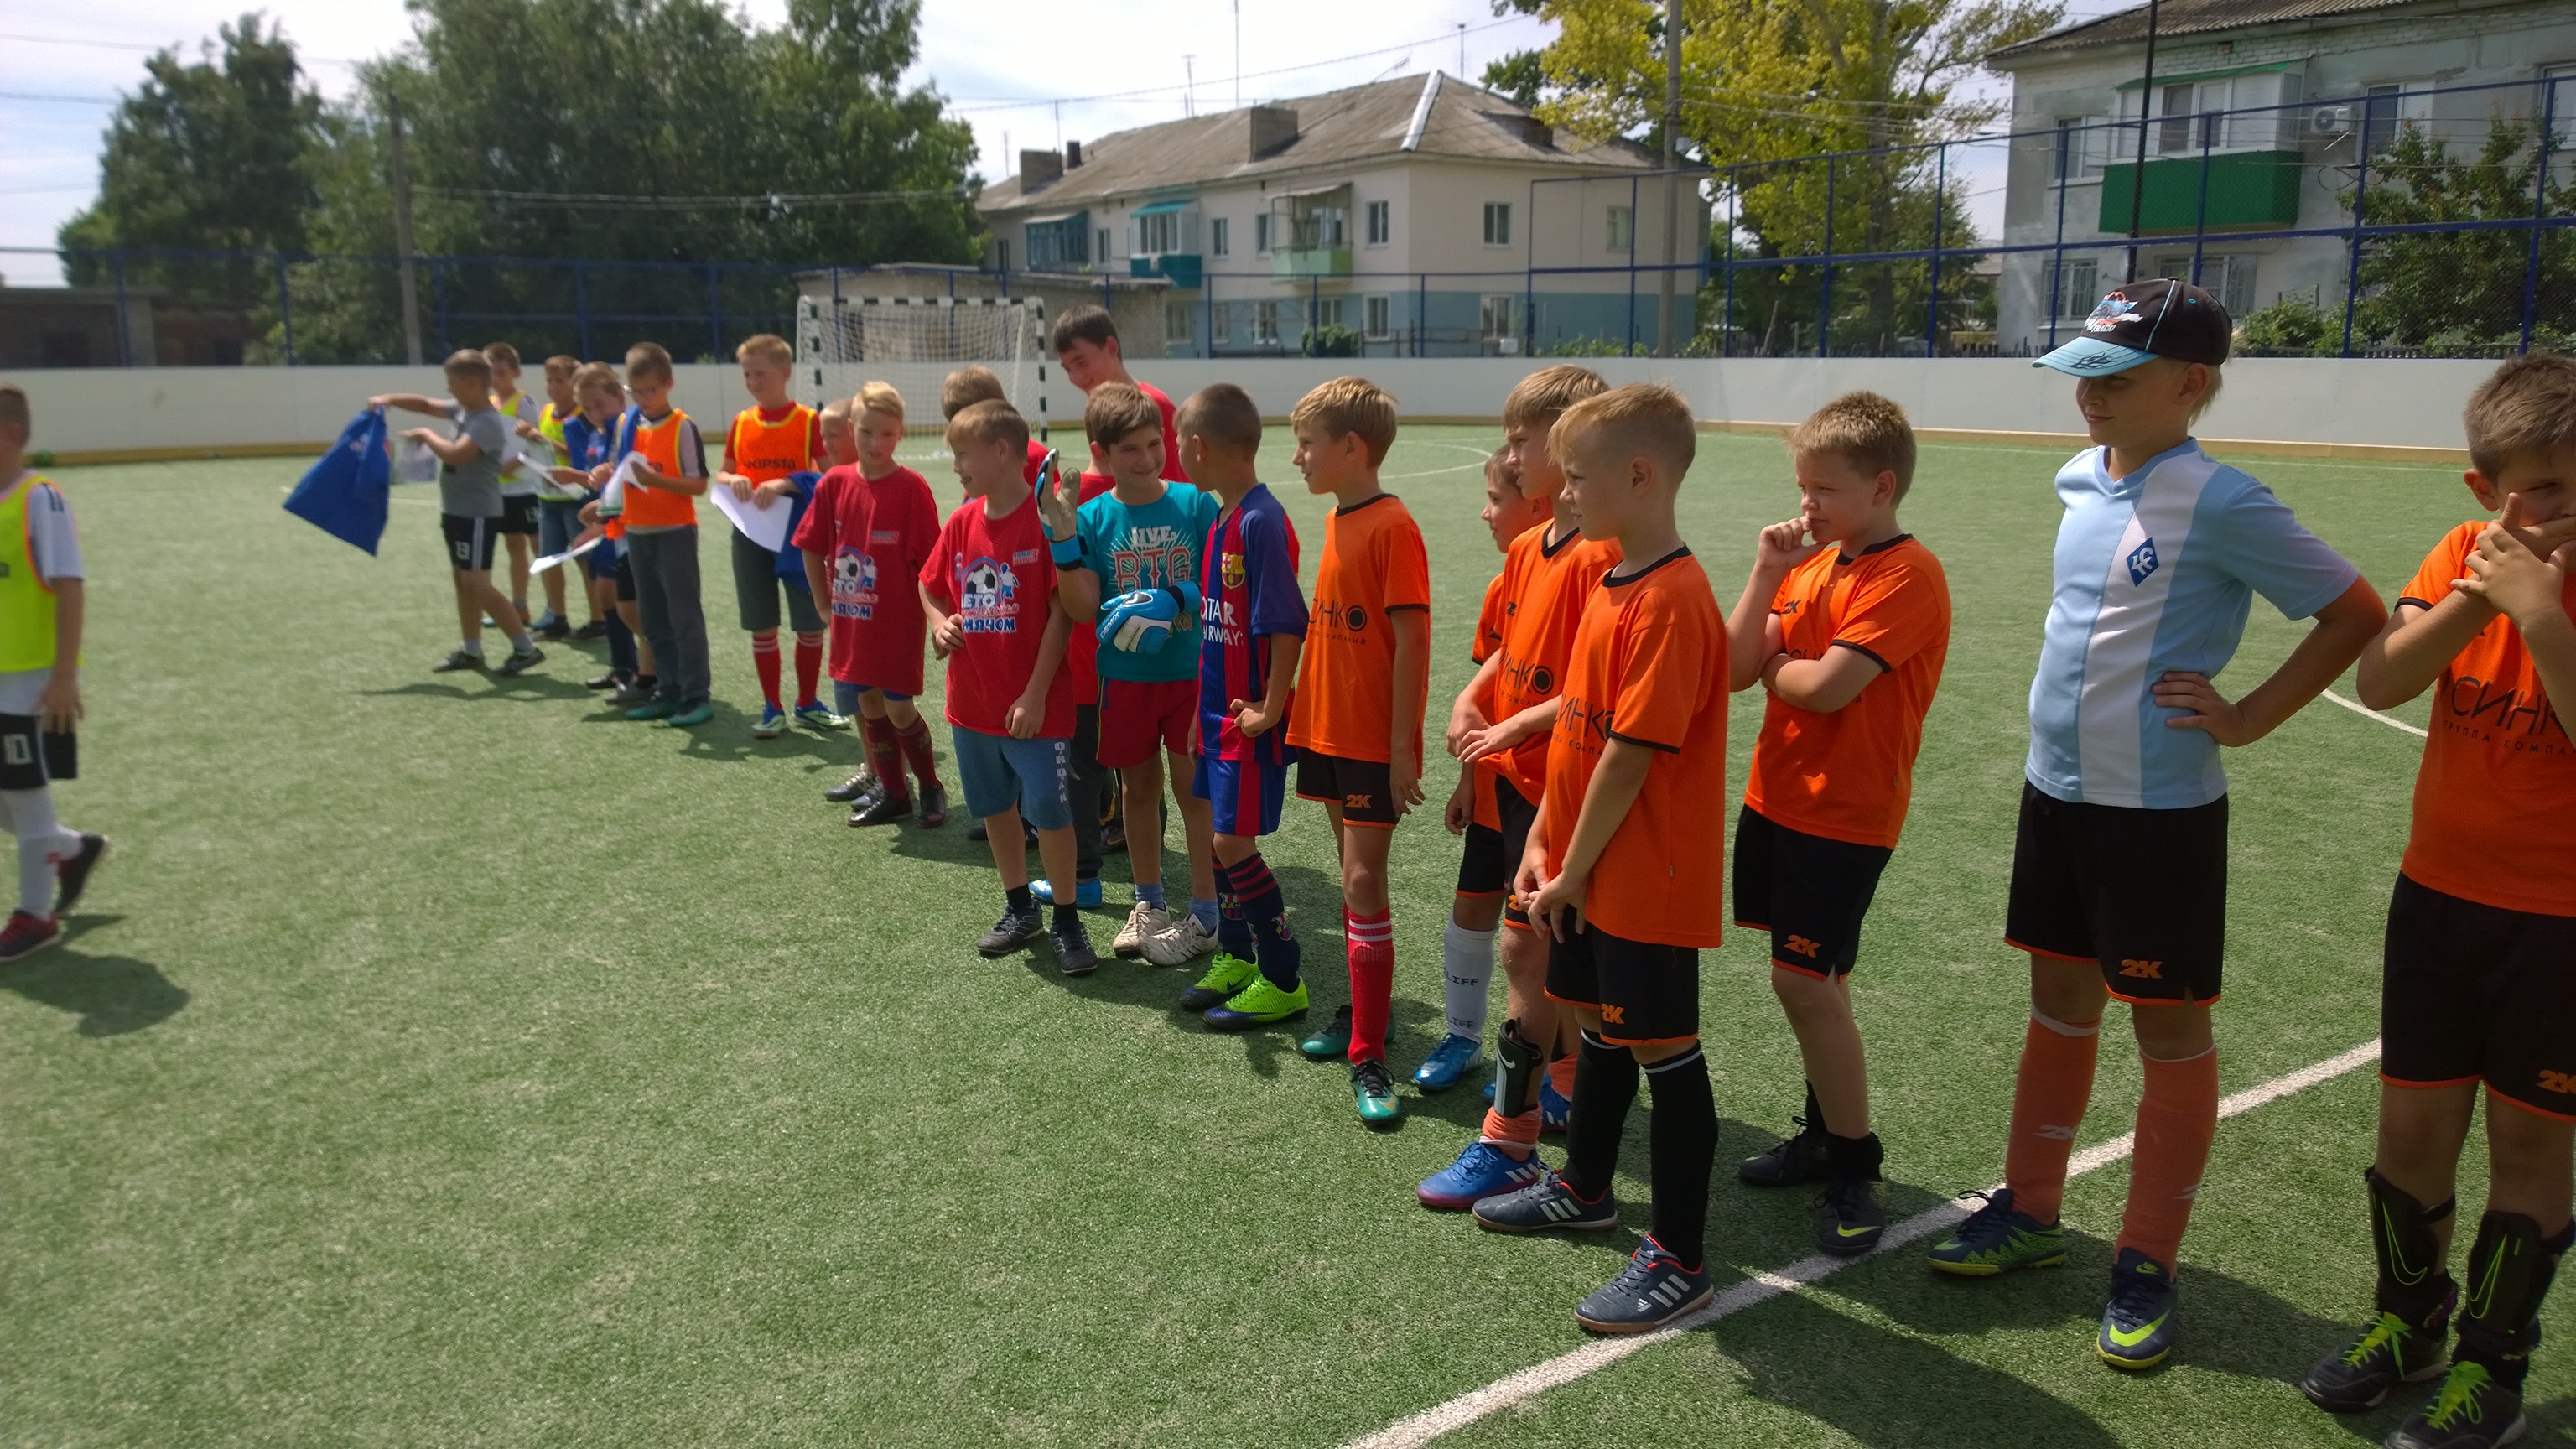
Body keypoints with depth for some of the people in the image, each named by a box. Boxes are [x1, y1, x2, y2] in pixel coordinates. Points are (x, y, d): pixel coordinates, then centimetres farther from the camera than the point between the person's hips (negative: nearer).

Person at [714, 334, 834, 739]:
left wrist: (784, 483, -25)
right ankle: (772, 708, 17)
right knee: (762, 626, 7)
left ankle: (807, 704, 20)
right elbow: (721, 473, 11)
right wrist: (733, 481, -12)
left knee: (810, 624, 4)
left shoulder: (808, 420, -7)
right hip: (750, 534, 3)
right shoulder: (741, 423, 6)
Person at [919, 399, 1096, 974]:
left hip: (1033, 704, -7)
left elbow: (1061, 612, -15)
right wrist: (940, 624, -3)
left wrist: (1035, 696, -16)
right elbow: (930, 587, 19)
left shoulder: (1046, 519, -14)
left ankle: (1066, 920, 15)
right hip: (972, 701, 7)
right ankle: (1020, 910, 34)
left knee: (1048, 809, -2)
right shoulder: (961, 522, 5)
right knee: (994, 807, 17)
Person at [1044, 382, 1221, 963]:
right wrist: (1062, 537, -18)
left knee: (1194, 789, 3)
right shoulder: (1093, 518, -3)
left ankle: (1204, 916, 15)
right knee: (1138, 787, 14)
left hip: (1191, 674, -2)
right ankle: (1148, 904, 31)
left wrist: (1175, 599, -20)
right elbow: (1083, 609, -10)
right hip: (1125, 677, 2)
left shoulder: (1195, 504, -6)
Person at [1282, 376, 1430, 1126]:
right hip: (1331, 730, 8)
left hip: (1375, 741, -8)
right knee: (1353, 875, 17)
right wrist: (1308, 718, 15)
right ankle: (1363, 1010, 31)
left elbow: (1411, 642, -17)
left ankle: (1368, 1056, 0)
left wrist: (1402, 747, -18)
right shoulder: (1337, 520, 10)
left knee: (1363, 883, -7)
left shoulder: (1393, 526, -15)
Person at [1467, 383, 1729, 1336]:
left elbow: (1632, 754, -22)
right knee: (1599, 1025, 23)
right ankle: (1584, 1188, 43)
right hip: (1588, 869, 9)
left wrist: (1575, 868, -14)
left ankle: (1679, 1260, 16)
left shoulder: (1672, 600, -21)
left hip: (1646, 877, -9)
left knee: (1664, 1054, 2)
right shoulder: (1613, 583, 9)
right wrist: (1544, 840, 9)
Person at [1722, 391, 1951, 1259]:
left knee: (1804, 981, -6)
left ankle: (1854, 1170, 10)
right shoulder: (1810, 563, 9)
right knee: (1814, 981, 15)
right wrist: (1767, 571, -6)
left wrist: (1770, 665, -4)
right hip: (1777, 796, 7)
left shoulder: (1907, 576, -15)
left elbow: (1824, 687, -24)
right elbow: (1735, 670, 1)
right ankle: (1826, 1132, 31)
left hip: (1845, 813, -7)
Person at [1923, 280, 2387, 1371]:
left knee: (2169, 1032, 6)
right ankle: (2030, 1211, 31)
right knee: (2059, 1005, 17)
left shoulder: (2220, 505, -16)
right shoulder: (2081, 481, 6)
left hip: (2161, 808, -7)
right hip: (2057, 790, 7)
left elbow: (2357, 616, -11)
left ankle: (2147, 1266, 19)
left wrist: (2246, 718, -12)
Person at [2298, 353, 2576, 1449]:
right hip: (2438, 891, 3)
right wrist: (2479, 591, -24)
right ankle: (2409, 1317, 34)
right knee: (2412, 1125, 12)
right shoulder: (2464, 555, -2)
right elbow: (2379, 683, -14)